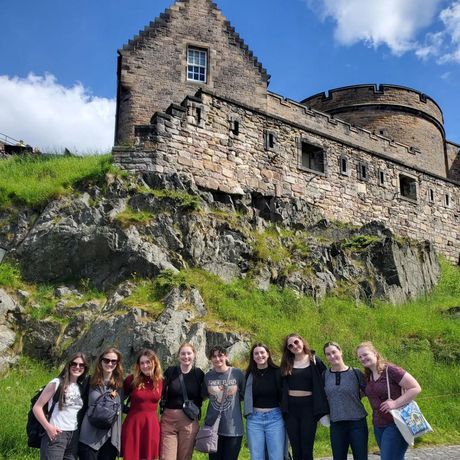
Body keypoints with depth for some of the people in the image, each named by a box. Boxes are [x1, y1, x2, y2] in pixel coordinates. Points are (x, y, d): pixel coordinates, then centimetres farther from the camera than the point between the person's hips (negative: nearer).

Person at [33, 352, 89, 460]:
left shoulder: (82, 387, 12)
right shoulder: (56, 383, -4)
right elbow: (37, 407, -6)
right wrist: (48, 427, -16)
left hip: (74, 435, 6)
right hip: (56, 434, -6)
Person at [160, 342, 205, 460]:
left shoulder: (199, 374, 1)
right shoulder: (170, 371, 0)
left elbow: (202, 395, 13)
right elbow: (161, 392, 6)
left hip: (189, 420, 0)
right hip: (168, 419, 0)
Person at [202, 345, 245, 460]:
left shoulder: (237, 373, -7)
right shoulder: (208, 376, 1)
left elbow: (245, 395, 3)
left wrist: (234, 392, -7)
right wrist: (212, 393, 3)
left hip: (233, 427, -2)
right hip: (212, 426, 2)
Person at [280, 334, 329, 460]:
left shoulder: (314, 361, 0)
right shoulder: (286, 363, 7)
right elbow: (281, 386, 11)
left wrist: (322, 407, -4)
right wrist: (282, 405, 2)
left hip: (308, 406, -2)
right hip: (290, 408, 2)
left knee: (307, 449, 0)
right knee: (295, 449, 7)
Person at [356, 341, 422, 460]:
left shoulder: (390, 370, -15)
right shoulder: (368, 376, 6)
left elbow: (416, 388, -17)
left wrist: (395, 403, -23)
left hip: (395, 424, -7)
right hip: (378, 426, 7)